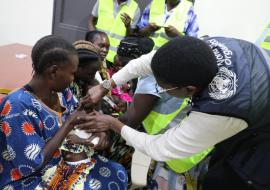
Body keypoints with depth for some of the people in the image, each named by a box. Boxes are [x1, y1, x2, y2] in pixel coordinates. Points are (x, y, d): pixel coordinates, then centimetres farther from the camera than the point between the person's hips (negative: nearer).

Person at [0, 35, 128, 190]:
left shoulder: (61, 91, -6)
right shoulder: (18, 107, -29)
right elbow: (33, 164, -27)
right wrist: (69, 123, -23)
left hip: (62, 163, 7)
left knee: (117, 173, 0)